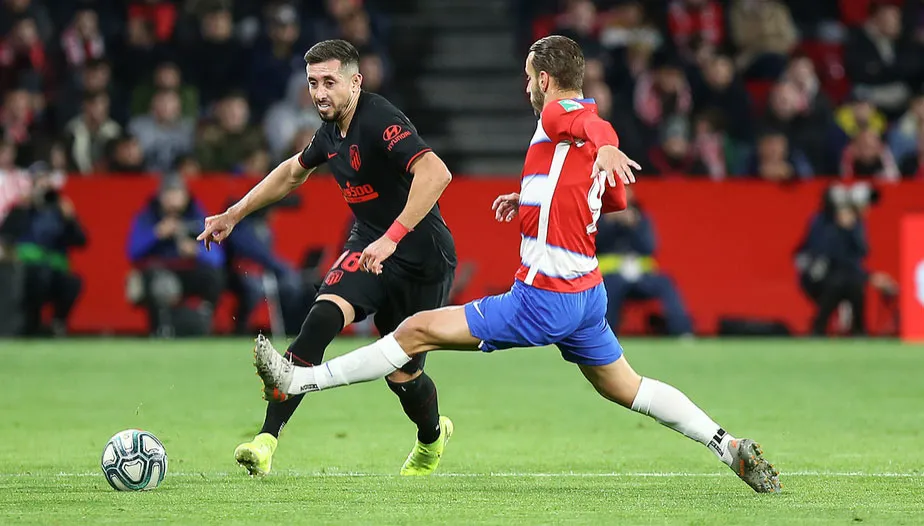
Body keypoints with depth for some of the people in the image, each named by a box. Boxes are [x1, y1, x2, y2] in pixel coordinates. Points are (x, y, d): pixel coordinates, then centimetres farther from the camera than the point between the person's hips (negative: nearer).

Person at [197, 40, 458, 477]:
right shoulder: (331, 131, 4)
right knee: (322, 317, -21)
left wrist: (392, 237, -43)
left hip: (422, 258, -6)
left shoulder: (380, 121, -23)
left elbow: (436, 174, -38)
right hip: (368, 247, 6)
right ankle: (267, 440, -27)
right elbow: (292, 172, 26)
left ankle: (432, 435, 40)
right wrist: (233, 215, 28)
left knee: (402, 375, 3)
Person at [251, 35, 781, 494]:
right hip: (588, 292, 8)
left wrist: (604, 150, -59)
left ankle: (298, 381, -6)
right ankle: (729, 445, 11)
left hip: (543, 300, -8)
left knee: (418, 331, -6)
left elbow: (592, 123, -37)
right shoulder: (601, 132, 13)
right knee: (627, 388, 19)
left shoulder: (558, 115, -12)